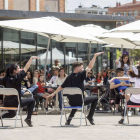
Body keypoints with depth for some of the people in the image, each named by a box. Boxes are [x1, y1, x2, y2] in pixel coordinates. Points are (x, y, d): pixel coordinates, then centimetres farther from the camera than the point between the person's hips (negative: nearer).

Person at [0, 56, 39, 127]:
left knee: (12, 114, 33)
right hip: (15, 102, -6)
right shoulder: (18, 77, -12)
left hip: (6, 103, 6)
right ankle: (28, 118, 9)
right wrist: (31, 58, 3)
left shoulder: (6, 78, -1)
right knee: (32, 100, 12)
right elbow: (26, 68, -5)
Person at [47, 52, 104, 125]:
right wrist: (95, 56, -8)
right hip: (80, 101, -5)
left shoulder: (69, 77, 4)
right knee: (95, 98, 15)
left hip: (71, 102, 5)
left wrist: (53, 94, 25)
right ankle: (90, 116, 13)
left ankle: (70, 117, 20)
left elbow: (61, 87, 12)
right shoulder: (80, 75, -12)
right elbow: (90, 67, -13)